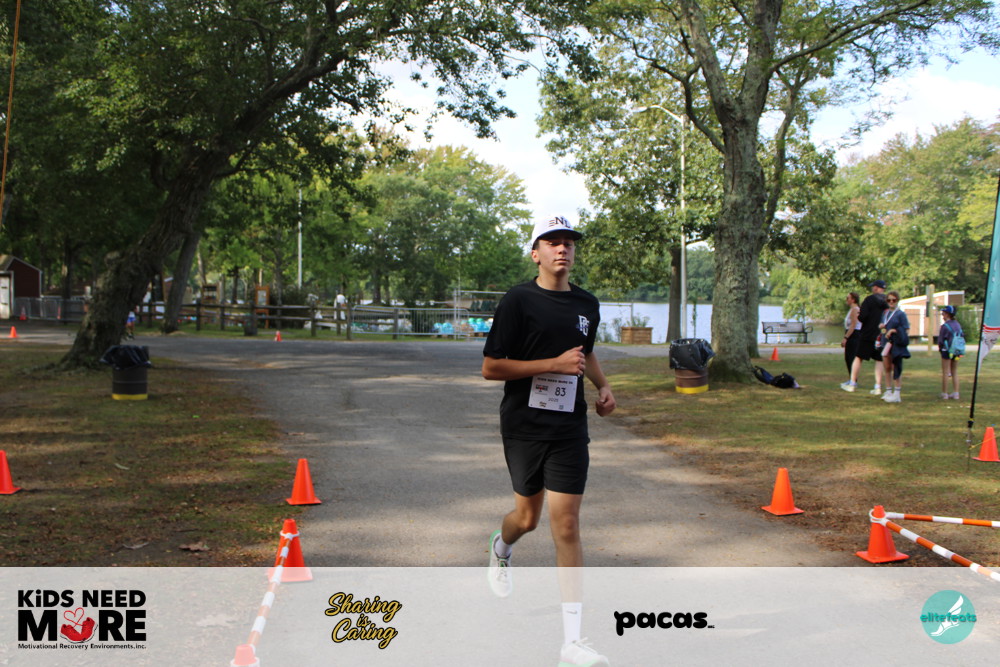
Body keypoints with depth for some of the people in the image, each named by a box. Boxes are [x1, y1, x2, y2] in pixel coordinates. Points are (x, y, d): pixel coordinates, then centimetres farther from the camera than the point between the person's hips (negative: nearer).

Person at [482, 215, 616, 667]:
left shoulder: (587, 305, 10)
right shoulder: (519, 300, -7)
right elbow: (490, 367, -11)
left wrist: (603, 386, 12)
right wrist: (554, 364, -17)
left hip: (569, 427, 3)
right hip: (523, 425, -2)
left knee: (566, 525, -5)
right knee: (528, 518, 10)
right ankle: (500, 547, 51)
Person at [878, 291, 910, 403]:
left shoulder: (901, 314, -5)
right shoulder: (885, 312, 14)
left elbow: (907, 331, -8)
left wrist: (894, 331, -17)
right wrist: (880, 326, 3)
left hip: (896, 344, -6)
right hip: (886, 343, 6)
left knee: (897, 369, -3)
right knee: (887, 368, 11)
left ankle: (897, 394, -1)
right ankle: (888, 391, 19)